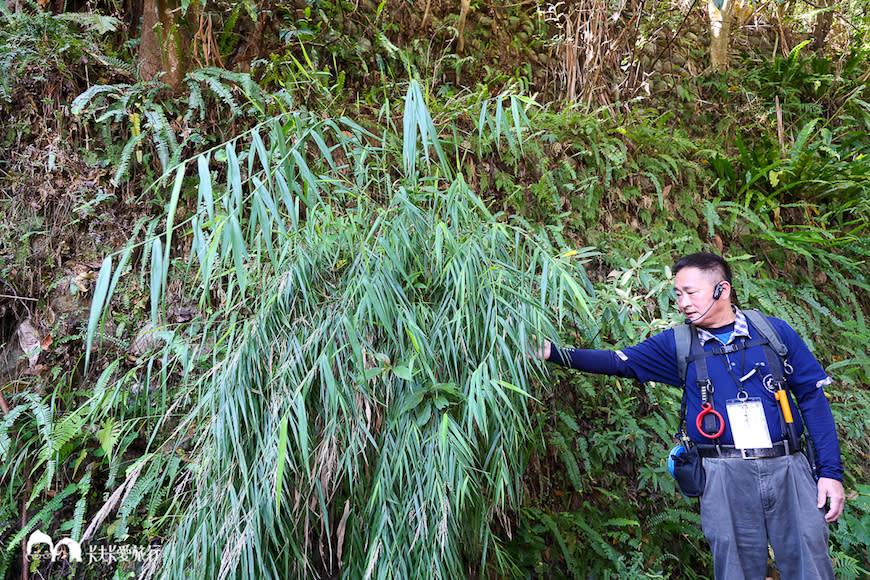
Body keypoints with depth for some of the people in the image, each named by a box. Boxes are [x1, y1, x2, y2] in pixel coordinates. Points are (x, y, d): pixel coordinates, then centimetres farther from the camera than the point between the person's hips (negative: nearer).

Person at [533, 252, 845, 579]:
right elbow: (619, 362, 0)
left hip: (787, 468, 1)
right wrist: (555, 353, -13)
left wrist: (830, 472, 2)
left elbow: (813, 397, 6)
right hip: (726, 477, 0)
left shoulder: (774, 332, 4)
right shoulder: (676, 344, 5)